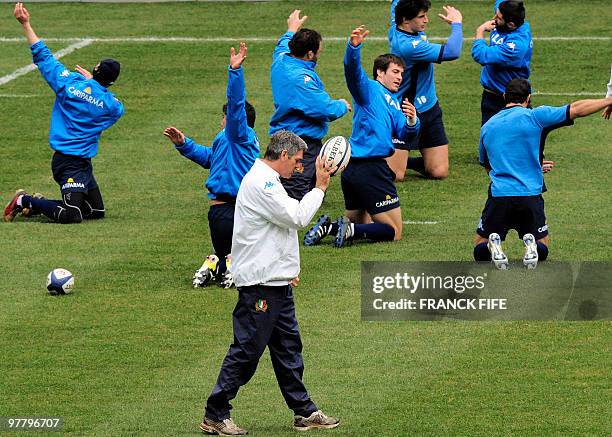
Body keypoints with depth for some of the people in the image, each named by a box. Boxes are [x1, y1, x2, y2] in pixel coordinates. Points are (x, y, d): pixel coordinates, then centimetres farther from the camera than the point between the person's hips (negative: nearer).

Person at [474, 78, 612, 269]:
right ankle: (531, 246, -15)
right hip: (530, 197, -2)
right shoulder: (534, 116, -1)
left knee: (480, 249, 16)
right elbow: (576, 110, -3)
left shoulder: (487, 127, 13)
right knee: (542, 248, 19)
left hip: (498, 196, 2)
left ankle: (493, 246, -18)